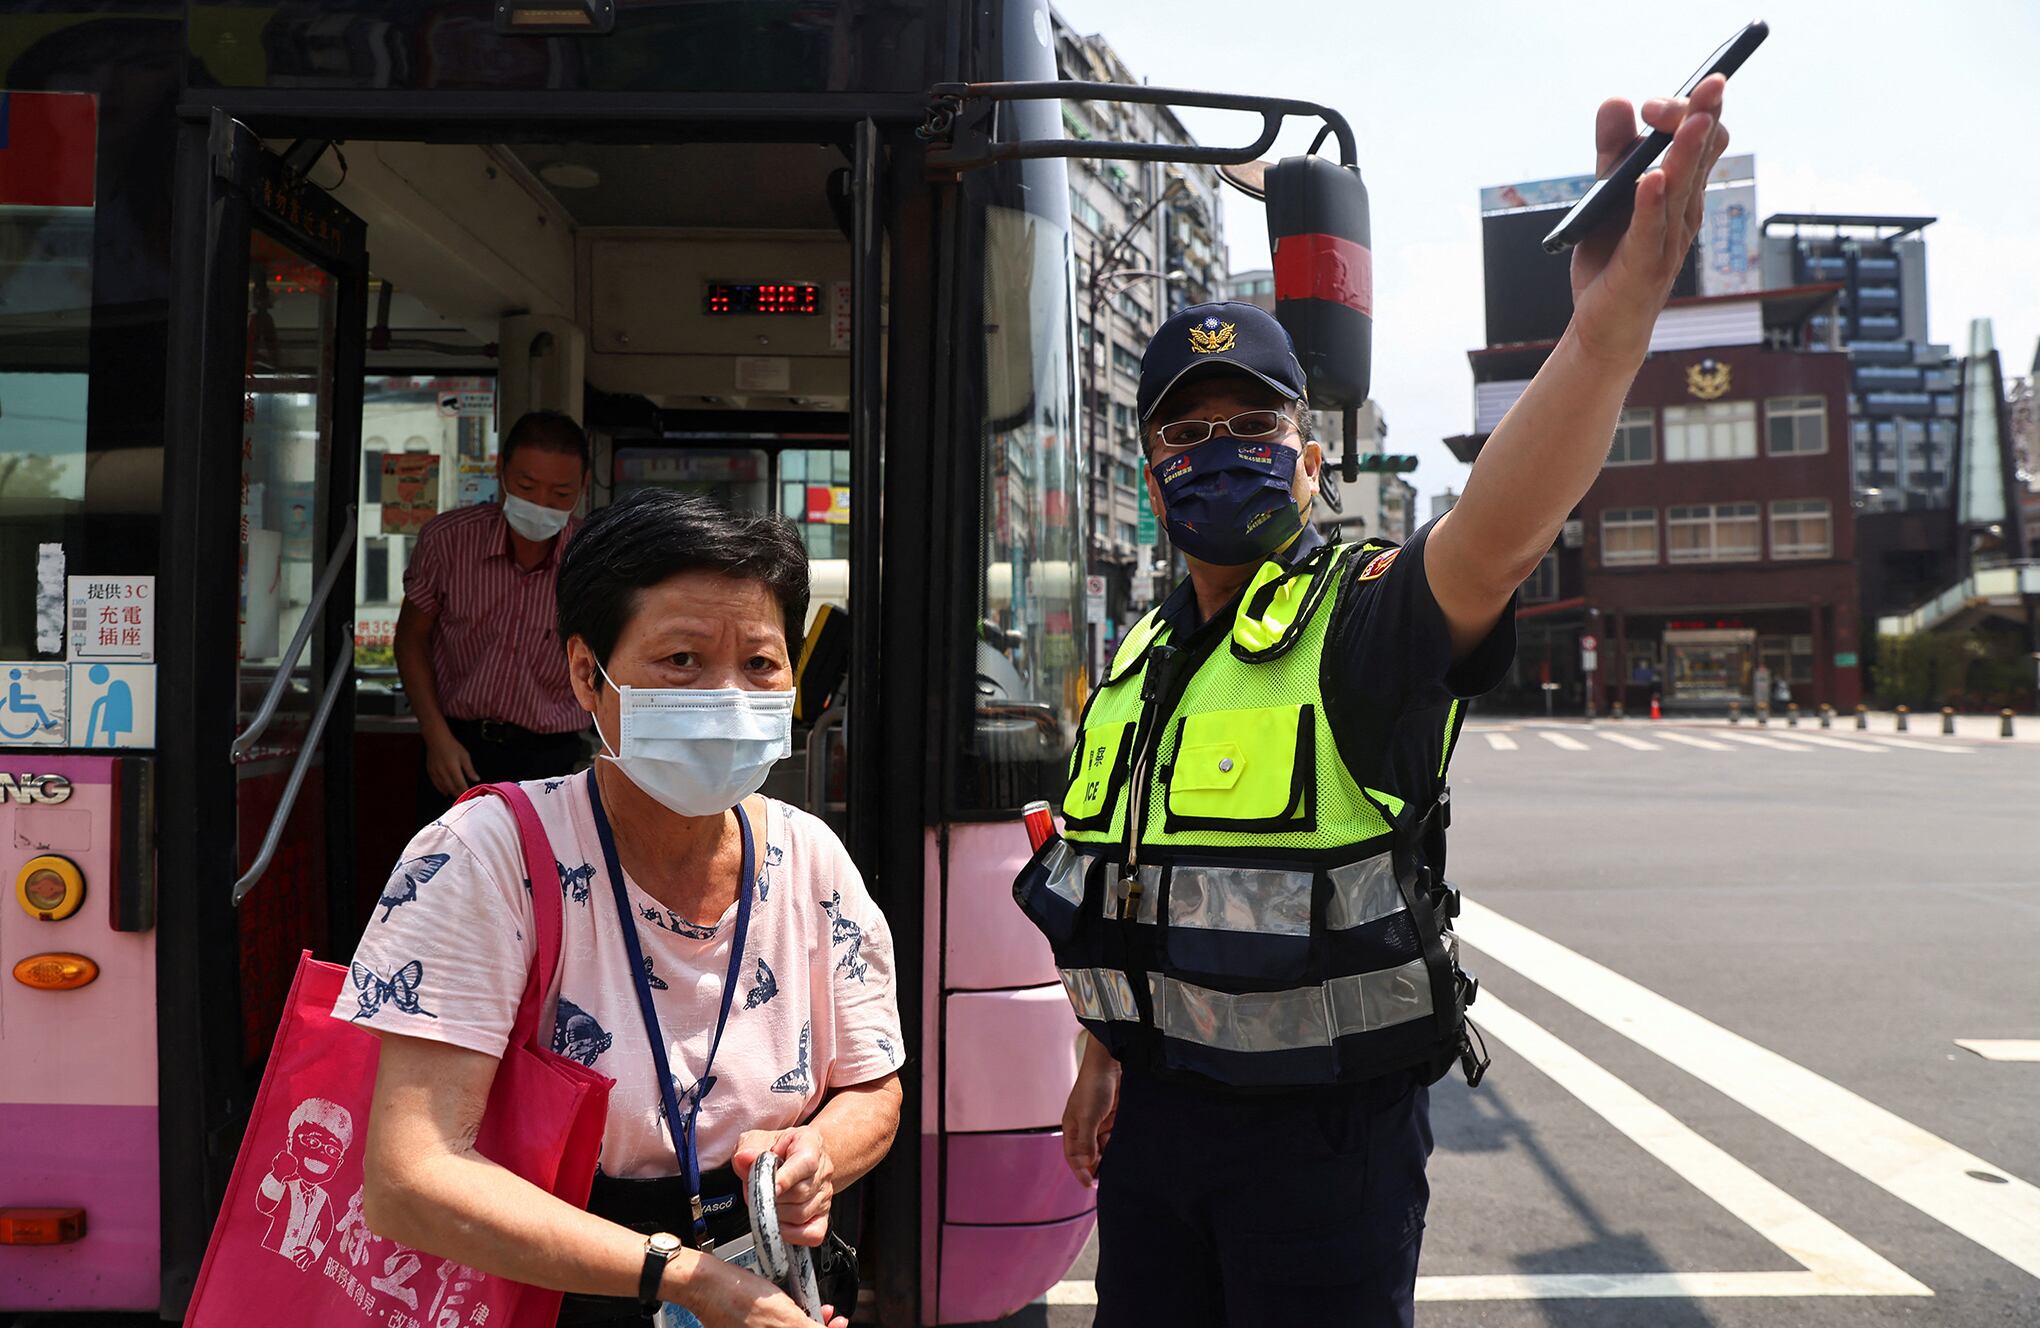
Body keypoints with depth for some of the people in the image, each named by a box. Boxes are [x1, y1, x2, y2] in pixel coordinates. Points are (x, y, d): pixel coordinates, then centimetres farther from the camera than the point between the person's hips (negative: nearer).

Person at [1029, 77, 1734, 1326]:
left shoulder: (1365, 617, -14)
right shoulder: (1140, 660, 8)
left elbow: (1496, 534, -37)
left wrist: (1610, 323, -54)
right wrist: (1104, 1053, 16)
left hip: (1324, 1125, -6)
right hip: (1154, 1108, 6)